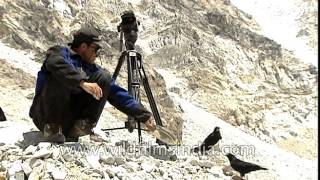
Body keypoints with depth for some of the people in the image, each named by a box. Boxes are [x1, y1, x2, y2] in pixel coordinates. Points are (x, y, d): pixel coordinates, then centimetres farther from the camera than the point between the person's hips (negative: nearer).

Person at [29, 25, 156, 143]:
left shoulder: (92, 69, 15)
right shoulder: (60, 52, 1)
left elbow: (118, 94, 10)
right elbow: (55, 63, -26)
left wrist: (145, 116, 3)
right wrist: (82, 82, -38)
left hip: (69, 122, 4)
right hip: (45, 116, -4)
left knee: (104, 77, -6)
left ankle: (82, 127, -15)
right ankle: (52, 128, -21)